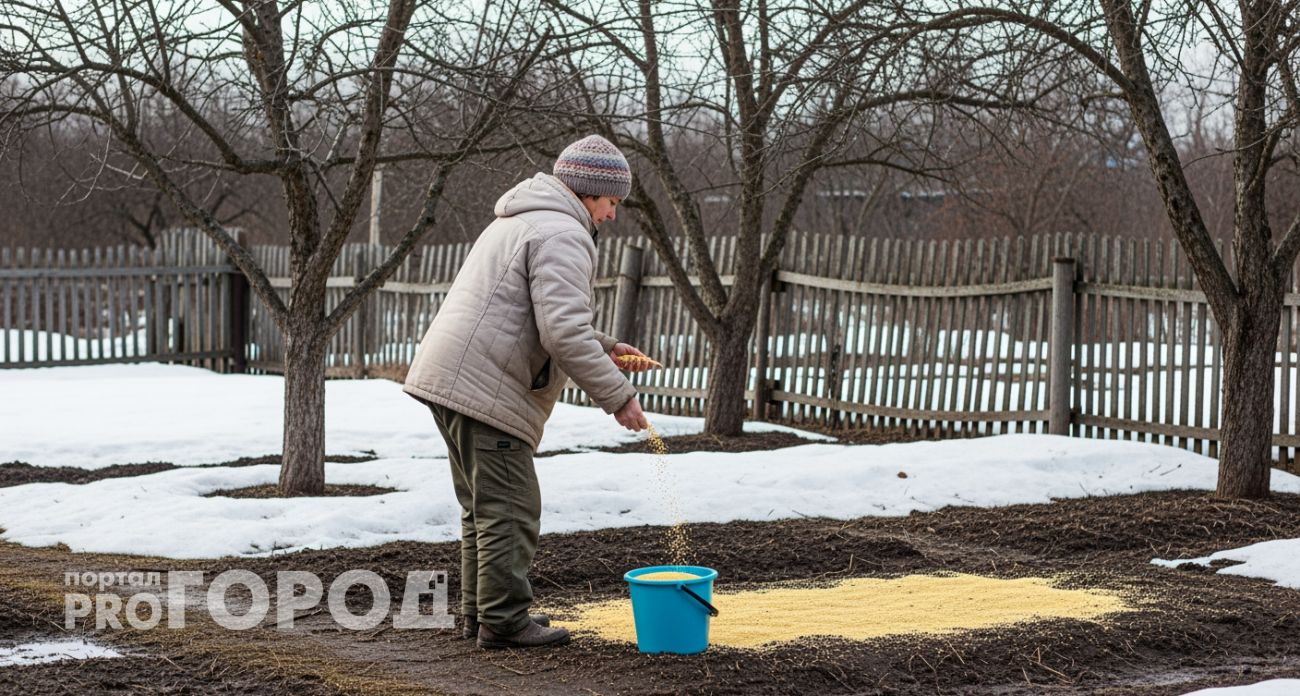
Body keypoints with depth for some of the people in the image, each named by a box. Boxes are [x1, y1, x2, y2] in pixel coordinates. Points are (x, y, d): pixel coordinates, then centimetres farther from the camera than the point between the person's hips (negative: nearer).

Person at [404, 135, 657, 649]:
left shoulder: (521, 222, 24)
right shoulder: (562, 235, -12)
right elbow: (564, 333, -22)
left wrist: (605, 347, 23)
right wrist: (617, 396, -16)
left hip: (447, 377, 11)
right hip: (485, 390, -11)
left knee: (484, 507, 18)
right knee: (509, 510, -6)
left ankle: (481, 612, 24)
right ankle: (504, 621, -3)